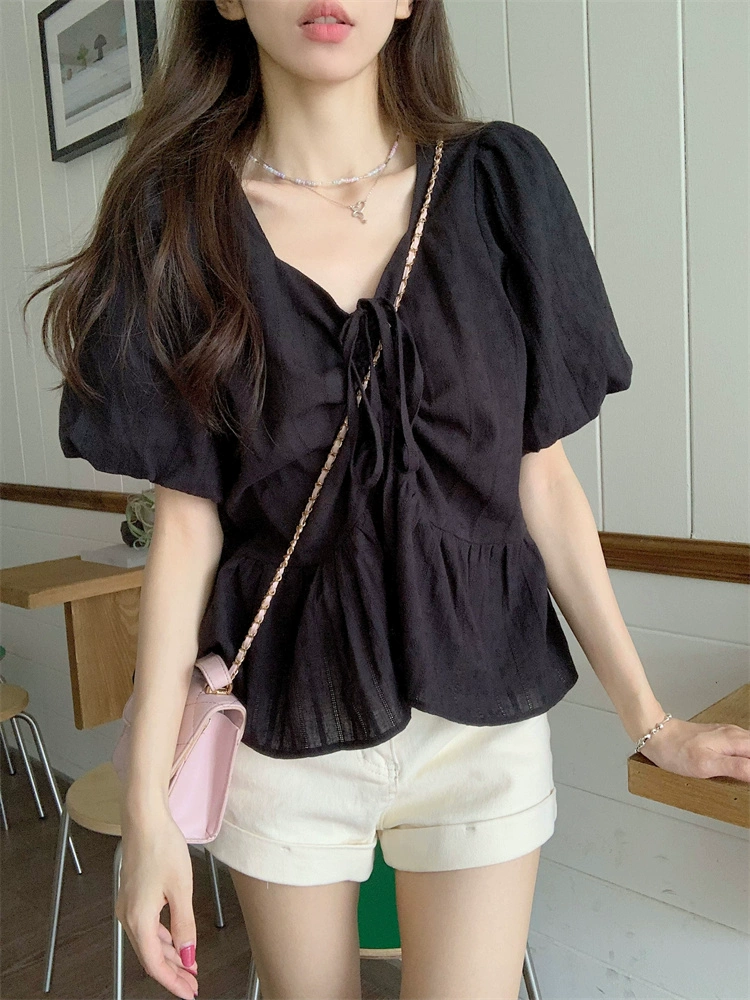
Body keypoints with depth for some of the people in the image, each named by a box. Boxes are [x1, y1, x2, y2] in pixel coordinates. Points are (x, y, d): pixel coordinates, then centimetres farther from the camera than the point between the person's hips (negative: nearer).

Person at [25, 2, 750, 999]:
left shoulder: (499, 181, -2)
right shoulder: (179, 216, -3)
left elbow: (543, 476, 0)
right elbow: (188, 516, -5)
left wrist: (649, 717, 0)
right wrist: (149, 798, -7)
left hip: (481, 708, 0)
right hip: (282, 718, 1)